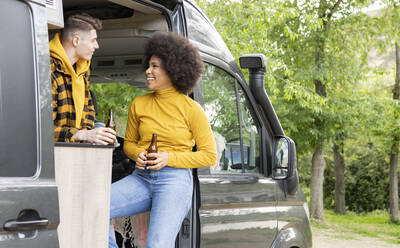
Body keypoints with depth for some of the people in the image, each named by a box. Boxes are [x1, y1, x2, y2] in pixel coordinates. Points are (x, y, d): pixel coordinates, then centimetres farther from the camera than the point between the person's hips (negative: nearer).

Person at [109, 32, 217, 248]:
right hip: (141, 178, 4)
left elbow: (209, 155, 0)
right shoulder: (139, 104, 10)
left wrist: (169, 158, -11)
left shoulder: (191, 110, -2)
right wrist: (138, 154, -3)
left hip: (175, 179, -4)